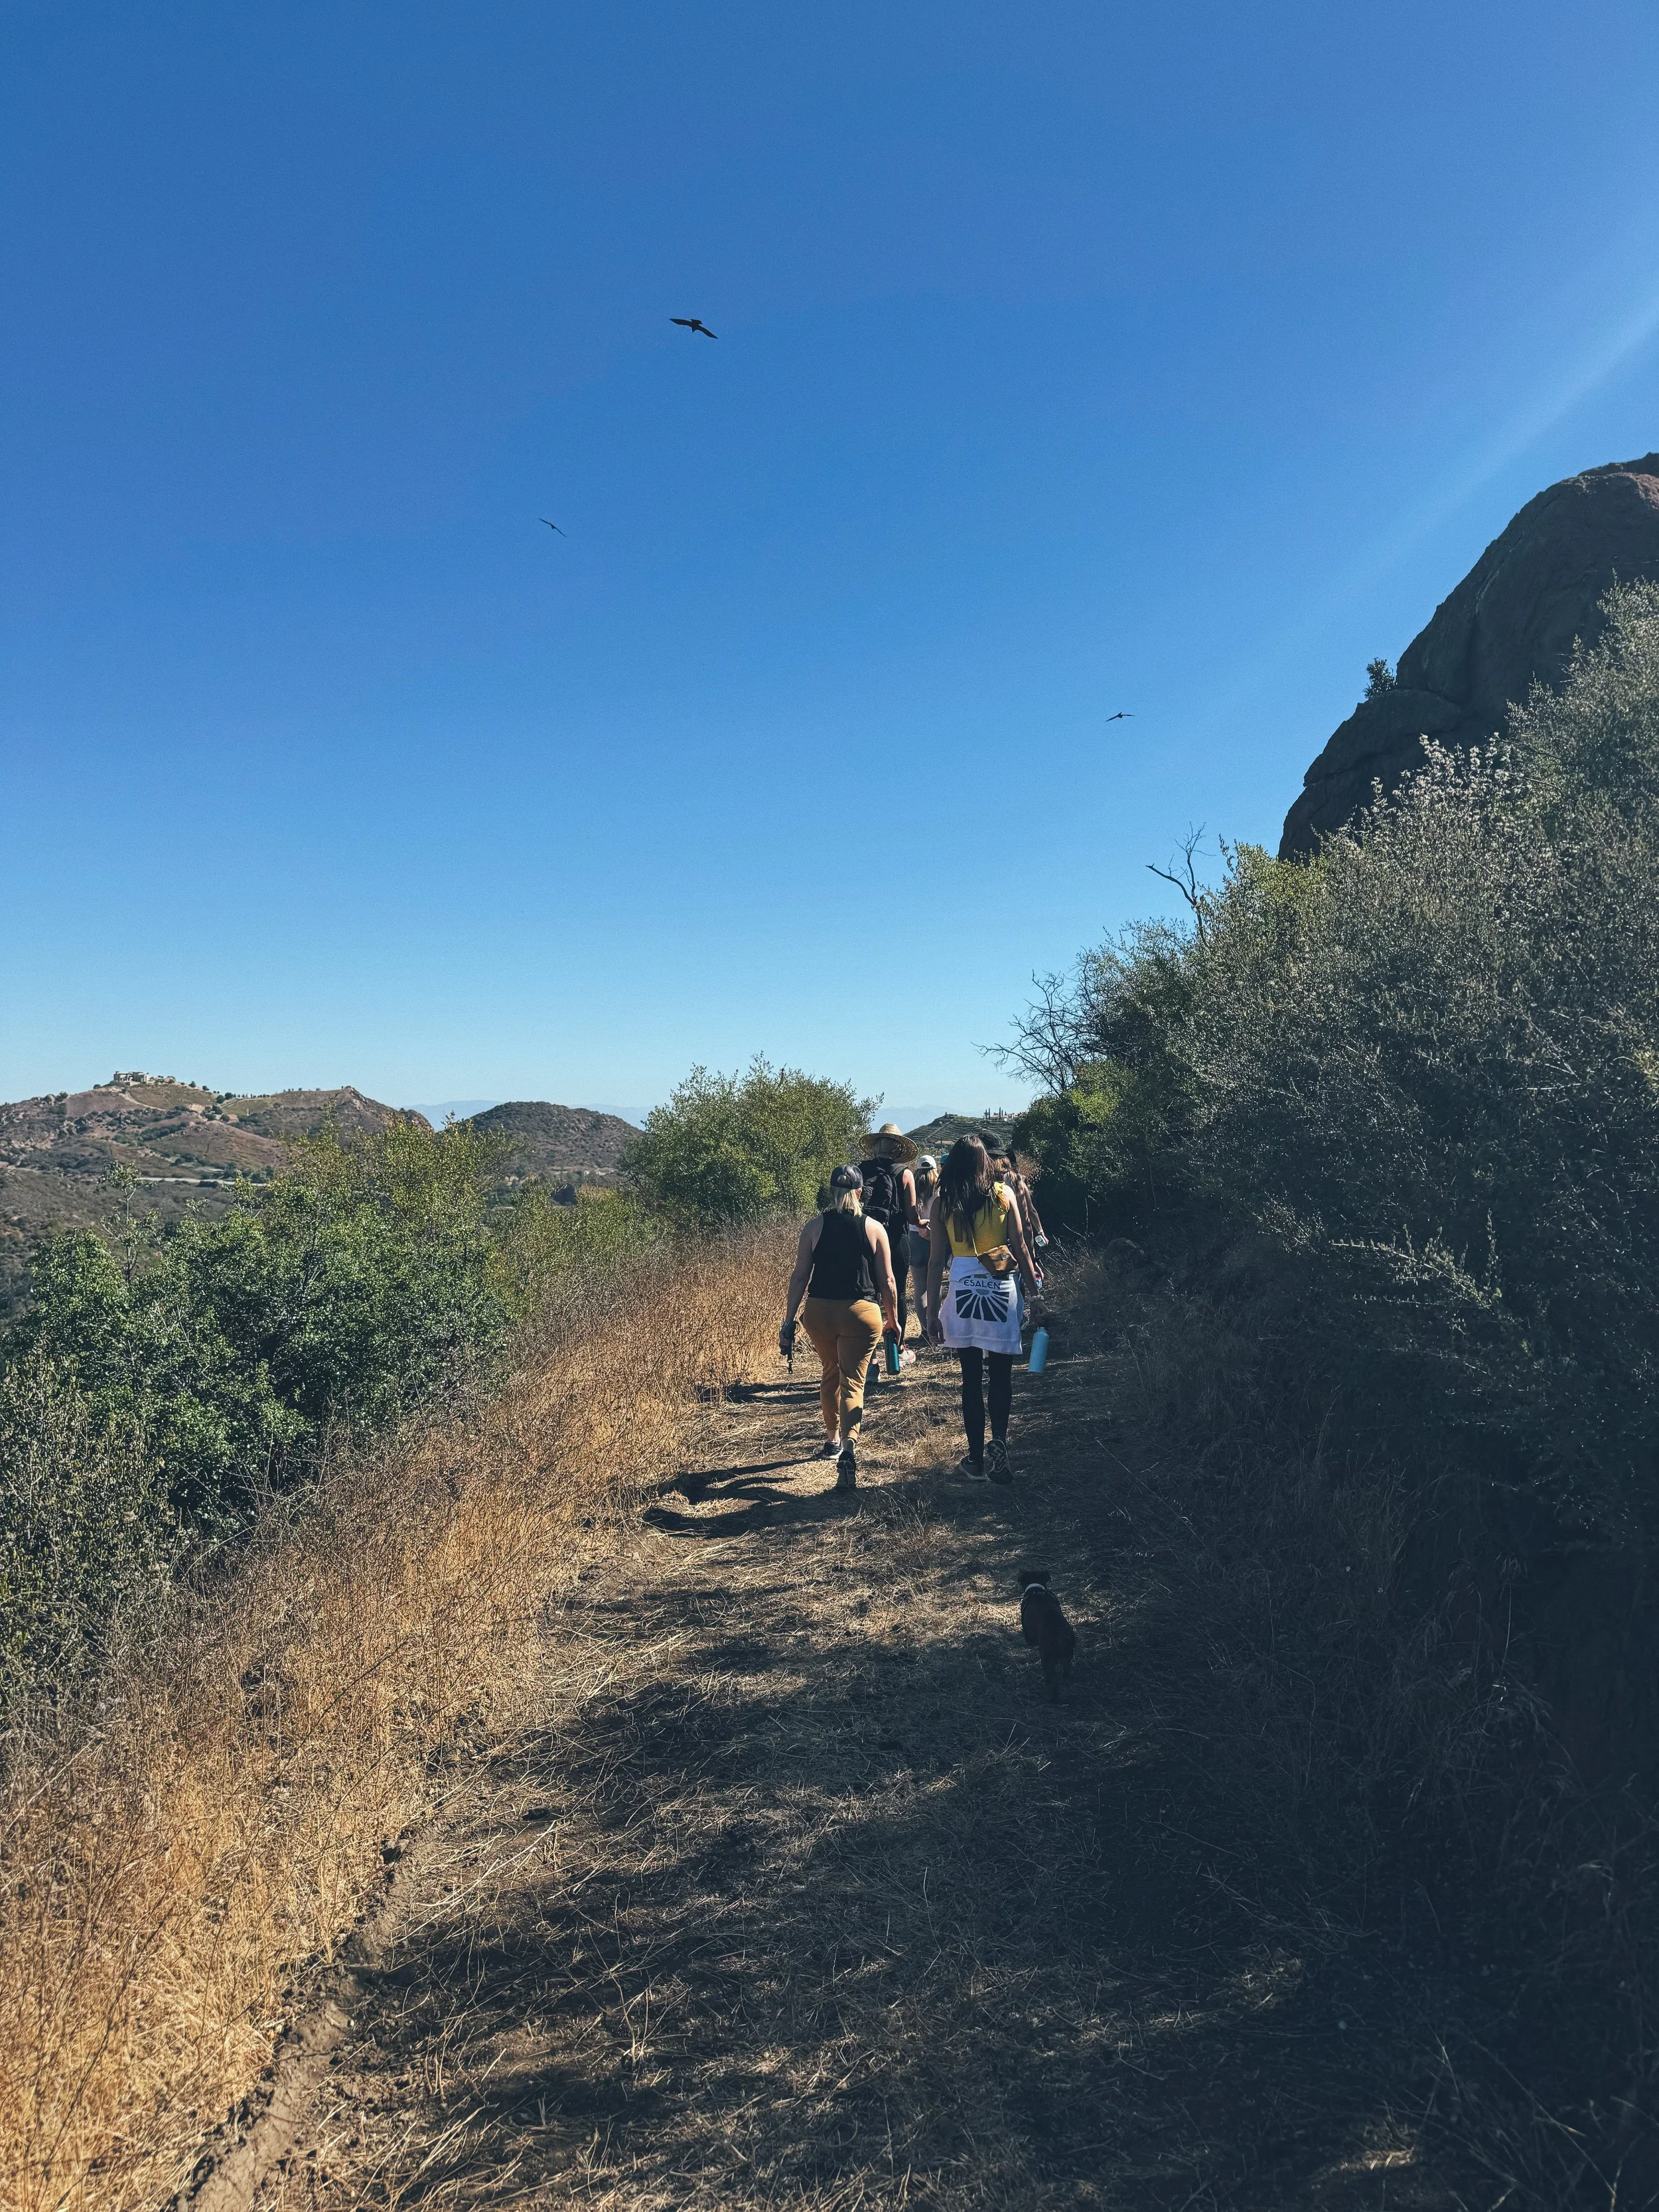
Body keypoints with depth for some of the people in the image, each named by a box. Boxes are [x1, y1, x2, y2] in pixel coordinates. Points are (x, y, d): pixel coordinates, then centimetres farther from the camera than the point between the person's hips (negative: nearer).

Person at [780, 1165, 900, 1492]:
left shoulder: (814, 1226, 0)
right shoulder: (874, 1228, 0)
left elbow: (800, 1277, -1)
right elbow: (887, 1281, 2)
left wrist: (789, 1321, 4)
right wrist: (893, 1318, 16)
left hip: (819, 1311, 2)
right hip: (861, 1312, -2)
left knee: (830, 1372, 24)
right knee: (853, 1381, 0)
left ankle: (832, 1438, 39)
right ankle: (848, 1446, -22)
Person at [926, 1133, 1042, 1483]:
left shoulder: (942, 1201, 1)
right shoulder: (1004, 1194, 2)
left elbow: (936, 1261, 0)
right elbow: (1021, 1249, 1)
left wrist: (932, 1311, 4)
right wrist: (1036, 1295, 8)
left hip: (962, 1291, 0)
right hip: (1002, 1291, 0)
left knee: (972, 1377, 9)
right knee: (1001, 1375, 10)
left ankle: (976, 1457, 13)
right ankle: (999, 1441, -11)